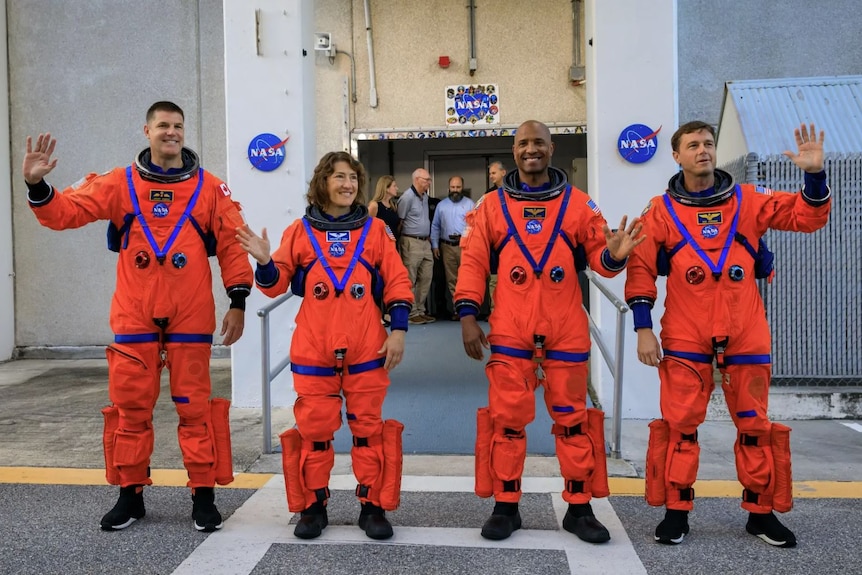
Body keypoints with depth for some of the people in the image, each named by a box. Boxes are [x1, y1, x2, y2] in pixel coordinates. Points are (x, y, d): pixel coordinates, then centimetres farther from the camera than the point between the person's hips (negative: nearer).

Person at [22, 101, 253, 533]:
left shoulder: (209, 187, 5)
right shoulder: (120, 183, 7)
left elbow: (232, 245, 3)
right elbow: (66, 212, 4)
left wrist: (238, 302, -2)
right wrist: (37, 185, -15)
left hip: (191, 316, -1)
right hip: (134, 316, 2)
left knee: (195, 404, 3)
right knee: (130, 405, 7)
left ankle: (203, 495, 14)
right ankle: (130, 494, 22)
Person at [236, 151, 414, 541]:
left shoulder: (374, 230, 6)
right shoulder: (300, 231, 7)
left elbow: (397, 283, 5)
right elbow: (276, 284, 8)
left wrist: (398, 329, -3)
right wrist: (264, 262, -12)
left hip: (366, 349, 0)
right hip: (314, 349, 0)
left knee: (368, 426, 6)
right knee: (314, 428, 7)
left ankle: (373, 506, 18)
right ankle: (312, 505, 21)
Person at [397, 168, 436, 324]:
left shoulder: (425, 197, 14)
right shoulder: (407, 197, -11)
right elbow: (399, 221, -9)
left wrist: (429, 238, 15)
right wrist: (400, 240, -6)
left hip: (425, 242, 8)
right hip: (412, 242, -8)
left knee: (426, 278, 9)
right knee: (410, 280, -2)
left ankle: (420, 310, 17)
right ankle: (411, 313, 4)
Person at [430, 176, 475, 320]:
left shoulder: (470, 204, 5)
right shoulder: (441, 205, 13)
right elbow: (435, 227, 13)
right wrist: (435, 245, 7)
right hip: (447, 247, 3)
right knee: (452, 280, 5)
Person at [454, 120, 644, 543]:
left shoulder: (578, 203, 6)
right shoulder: (492, 205, 6)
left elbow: (596, 256, 6)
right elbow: (472, 262, 4)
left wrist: (613, 255, -18)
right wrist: (467, 316, -3)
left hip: (566, 330, 1)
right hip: (509, 330, 0)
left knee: (572, 416, 8)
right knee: (506, 417, 4)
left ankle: (579, 508, 21)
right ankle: (505, 506, 18)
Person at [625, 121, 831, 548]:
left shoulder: (749, 200, 7)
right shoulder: (662, 210, 2)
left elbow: (807, 218, 7)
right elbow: (641, 270, 0)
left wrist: (815, 175, -11)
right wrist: (643, 328, -7)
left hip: (745, 336, 2)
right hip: (684, 340, -1)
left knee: (755, 425, 9)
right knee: (679, 424, 0)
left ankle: (762, 512, 24)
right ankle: (676, 511, 14)